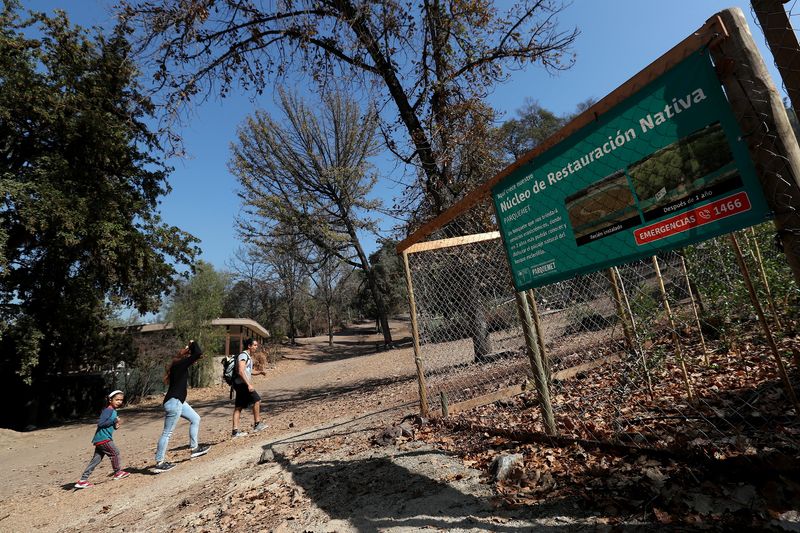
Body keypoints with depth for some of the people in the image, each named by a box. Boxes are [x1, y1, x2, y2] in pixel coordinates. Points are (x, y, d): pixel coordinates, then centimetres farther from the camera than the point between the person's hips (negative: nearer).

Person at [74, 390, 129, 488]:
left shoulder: (114, 411, 15)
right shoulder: (108, 410, -15)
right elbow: (100, 423, -23)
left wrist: (115, 425, 4)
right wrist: (115, 421, -20)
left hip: (99, 439, 9)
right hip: (103, 439, -9)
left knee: (96, 460, 11)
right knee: (115, 453, 2)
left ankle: (83, 480, 14)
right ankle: (118, 472, 17)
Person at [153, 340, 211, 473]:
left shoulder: (179, 365, 9)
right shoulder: (180, 364, -18)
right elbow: (198, 353, -27)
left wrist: (189, 346, 11)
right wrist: (193, 343, -10)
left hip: (178, 401, 10)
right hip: (173, 402, -10)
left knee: (195, 419, 17)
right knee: (167, 433, 0)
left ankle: (194, 448, 25)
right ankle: (159, 464, 11)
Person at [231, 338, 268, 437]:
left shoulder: (249, 357, 18)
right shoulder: (243, 355, -13)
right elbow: (240, 371, -24)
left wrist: (259, 372, 16)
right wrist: (249, 384, -28)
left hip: (241, 384, 10)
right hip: (242, 383, -10)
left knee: (238, 407, 8)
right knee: (257, 400, -5)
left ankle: (235, 431, 10)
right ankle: (257, 424, 3)